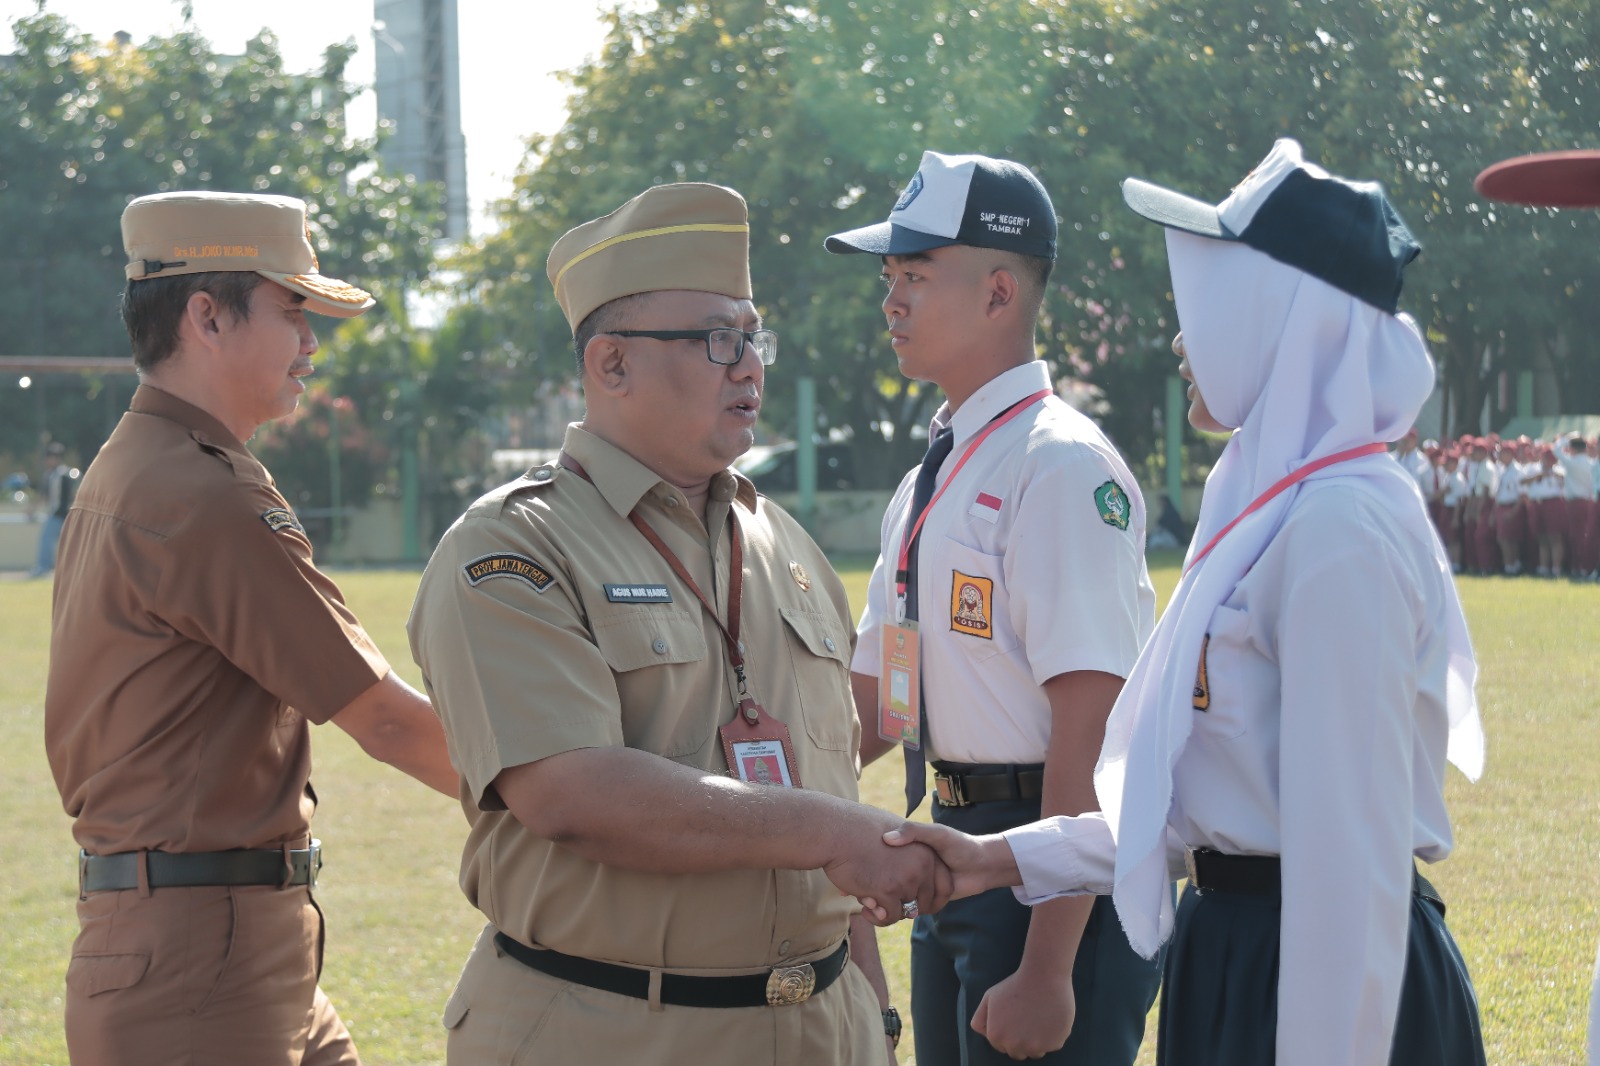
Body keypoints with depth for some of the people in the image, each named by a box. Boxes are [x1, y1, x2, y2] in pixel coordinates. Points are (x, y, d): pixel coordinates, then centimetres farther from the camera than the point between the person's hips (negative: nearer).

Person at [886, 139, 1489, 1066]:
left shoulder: (1343, 533, -18)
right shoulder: (1275, 509, 14)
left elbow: (1352, 849, -22)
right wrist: (1007, 858, 13)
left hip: (1318, 974, -10)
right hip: (1239, 952, 10)